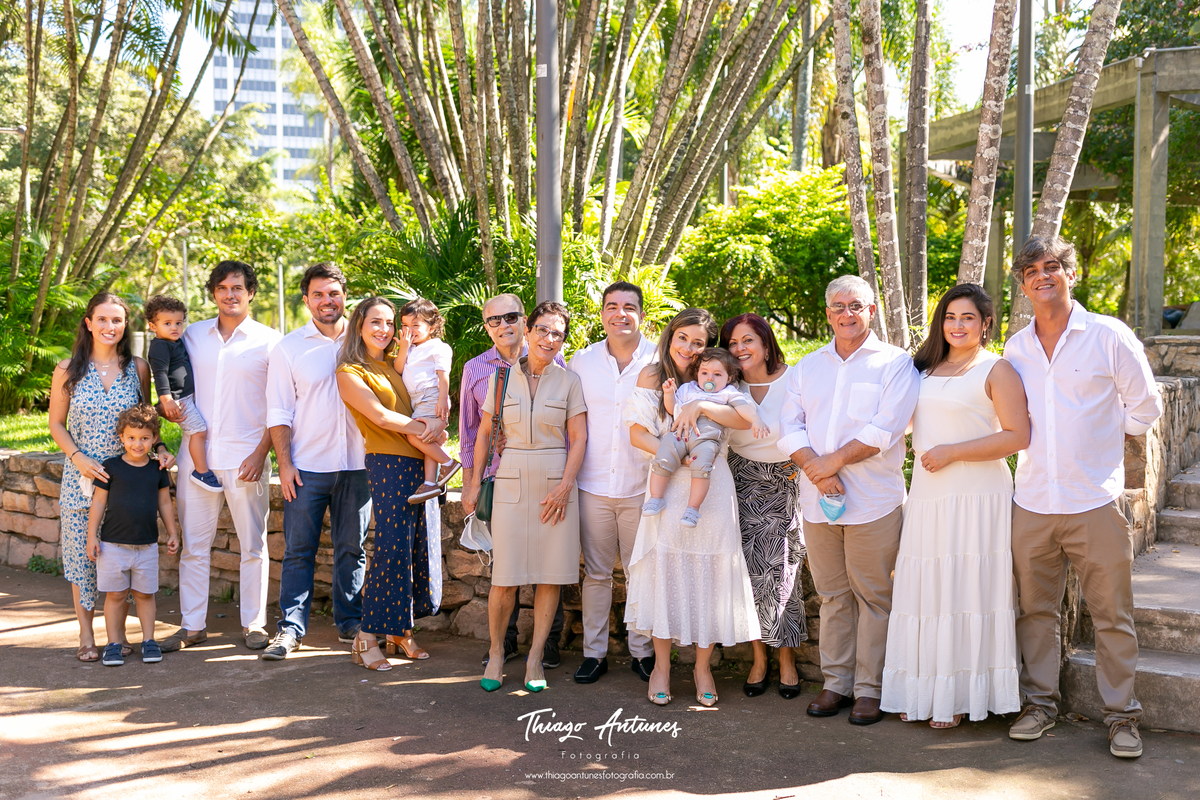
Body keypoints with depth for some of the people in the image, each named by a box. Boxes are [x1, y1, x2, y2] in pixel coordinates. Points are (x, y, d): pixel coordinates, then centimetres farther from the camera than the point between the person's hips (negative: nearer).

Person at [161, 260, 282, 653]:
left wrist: (261, 452, -9)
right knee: (193, 544, 5)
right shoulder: (193, 335, 11)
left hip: (245, 457, -3)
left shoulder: (269, 341, 2)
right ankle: (192, 624, 14)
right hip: (196, 454, 3)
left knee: (252, 543, 4)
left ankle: (254, 623, 14)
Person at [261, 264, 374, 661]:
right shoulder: (289, 348, 3)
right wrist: (284, 462, -7)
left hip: (356, 464, 2)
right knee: (299, 550, 1)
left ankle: (350, 622, 21)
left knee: (352, 548, 9)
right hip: (307, 466, -2)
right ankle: (290, 627, 8)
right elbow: (279, 412, 2)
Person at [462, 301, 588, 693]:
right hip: (511, 481, 0)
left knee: (552, 573, 1)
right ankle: (496, 652, 14)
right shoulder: (502, 377, 6)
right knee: (506, 576, -4)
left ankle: (535, 657, 13)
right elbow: (484, 433, 10)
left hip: (557, 482, 0)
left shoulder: (569, 381, 3)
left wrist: (565, 486, -8)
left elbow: (579, 437, 1)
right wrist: (474, 482, 7)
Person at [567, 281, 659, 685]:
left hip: (641, 484, -1)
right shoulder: (581, 362, 5)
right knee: (596, 571, 8)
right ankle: (594, 652, 18)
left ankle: (643, 651, 19)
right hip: (593, 483, 1)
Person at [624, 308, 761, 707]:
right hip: (667, 490, -1)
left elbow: (744, 419, -10)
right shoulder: (653, 375, 5)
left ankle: (702, 666, 16)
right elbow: (637, 432, -2)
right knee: (665, 569, 0)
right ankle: (662, 665, 14)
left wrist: (699, 406, -21)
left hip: (710, 490, 1)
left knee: (709, 574, 2)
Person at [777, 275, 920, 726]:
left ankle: (868, 689, 10)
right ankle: (836, 682, 19)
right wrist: (813, 468, -12)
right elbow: (790, 426, 4)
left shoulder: (895, 364, 1)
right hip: (817, 501, 4)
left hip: (873, 501, -4)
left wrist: (835, 461, -13)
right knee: (833, 595, 10)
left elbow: (884, 429, -11)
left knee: (873, 595, 1)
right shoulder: (807, 367, 15)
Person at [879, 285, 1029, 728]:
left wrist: (953, 453, -14)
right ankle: (924, 693, 14)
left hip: (976, 498, -6)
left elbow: (1018, 436, -11)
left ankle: (960, 696, 7)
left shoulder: (997, 370, -2)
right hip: (926, 497, 6)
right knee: (924, 591, 6)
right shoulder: (924, 368, 17)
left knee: (965, 591, -3)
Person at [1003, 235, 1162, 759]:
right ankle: (1040, 703, 23)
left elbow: (1144, 408, 5)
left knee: (1112, 616, 3)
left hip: (1095, 503, -3)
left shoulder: (1109, 336, -3)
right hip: (1032, 502, 4)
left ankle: (1121, 715, 15)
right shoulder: (1016, 347, 8)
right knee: (1035, 610, 10)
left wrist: (1104, 441, 10)